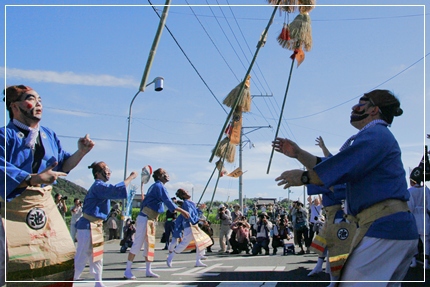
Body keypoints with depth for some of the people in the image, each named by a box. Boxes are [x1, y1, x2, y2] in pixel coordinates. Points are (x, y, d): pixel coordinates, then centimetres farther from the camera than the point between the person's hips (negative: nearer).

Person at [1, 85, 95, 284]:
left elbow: (63, 167, 15)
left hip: (45, 204, 6)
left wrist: (81, 152, -2)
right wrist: (35, 179, -32)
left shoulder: (49, 135, 13)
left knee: (62, 257, 9)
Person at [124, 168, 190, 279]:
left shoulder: (155, 186, 17)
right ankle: (127, 271, -3)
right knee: (137, 244, -7)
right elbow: (167, 201, -20)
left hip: (150, 220, 10)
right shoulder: (159, 186, -11)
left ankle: (148, 270, 17)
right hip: (145, 219, -10)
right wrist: (182, 211, -19)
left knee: (149, 245, 11)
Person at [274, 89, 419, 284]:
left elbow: (340, 169, -20)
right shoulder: (378, 135, 23)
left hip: (384, 227, -11)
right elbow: (327, 166, 20)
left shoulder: (375, 134, -9)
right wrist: (298, 153, 14)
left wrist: (303, 177, -7)